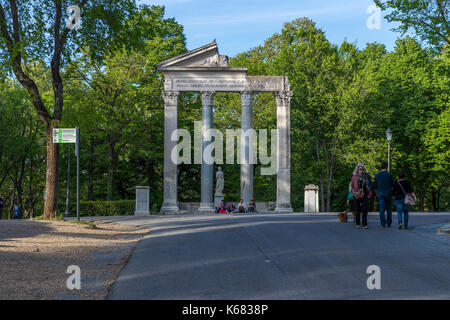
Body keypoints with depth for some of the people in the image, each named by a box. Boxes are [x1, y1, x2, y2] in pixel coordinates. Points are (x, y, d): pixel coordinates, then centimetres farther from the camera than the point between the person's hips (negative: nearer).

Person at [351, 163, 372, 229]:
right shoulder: (354, 177, 1)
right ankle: (358, 224, 20)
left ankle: (364, 224, -9)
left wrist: (369, 193, 5)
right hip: (357, 196, 0)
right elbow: (352, 186, 10)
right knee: (357, 210, 6)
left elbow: (369, 185, 11)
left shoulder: (366, 176, 4)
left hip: (364, 195, 0)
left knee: (365, 210, -9)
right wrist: (354, 193, 2)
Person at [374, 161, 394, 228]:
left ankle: (383, 223, -7)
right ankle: (389, 223, 12)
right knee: (389, 209, 11)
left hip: (380, 194, 1)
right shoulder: (389, 175, -5)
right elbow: (392, 185, -2)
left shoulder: (377, 175, 2)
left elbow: (375, 186, 6)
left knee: (382, 209, 2)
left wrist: (377, 193, 22)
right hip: (388, 194, -1)